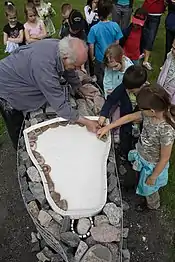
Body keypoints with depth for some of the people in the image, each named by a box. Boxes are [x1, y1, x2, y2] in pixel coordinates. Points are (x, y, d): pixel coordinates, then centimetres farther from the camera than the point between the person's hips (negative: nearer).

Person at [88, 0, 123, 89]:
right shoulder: (115, 26, -16)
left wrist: (92, 58, 3)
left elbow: (91, 47, -15)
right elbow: (117, 43, -6)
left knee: (100, 81, 19)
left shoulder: (94, 29, -22)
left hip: (100, 59, -2)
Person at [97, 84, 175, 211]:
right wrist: (107, 127, -1)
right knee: (140, 181, 33)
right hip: (141, 157, 5)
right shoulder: (149, 114, -21)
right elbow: (129, 117, -4)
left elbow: (164, 159, -27)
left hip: (152, 166, -5)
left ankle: (153, 205, 59)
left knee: (148, 188, 26)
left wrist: (153, 177, -13)